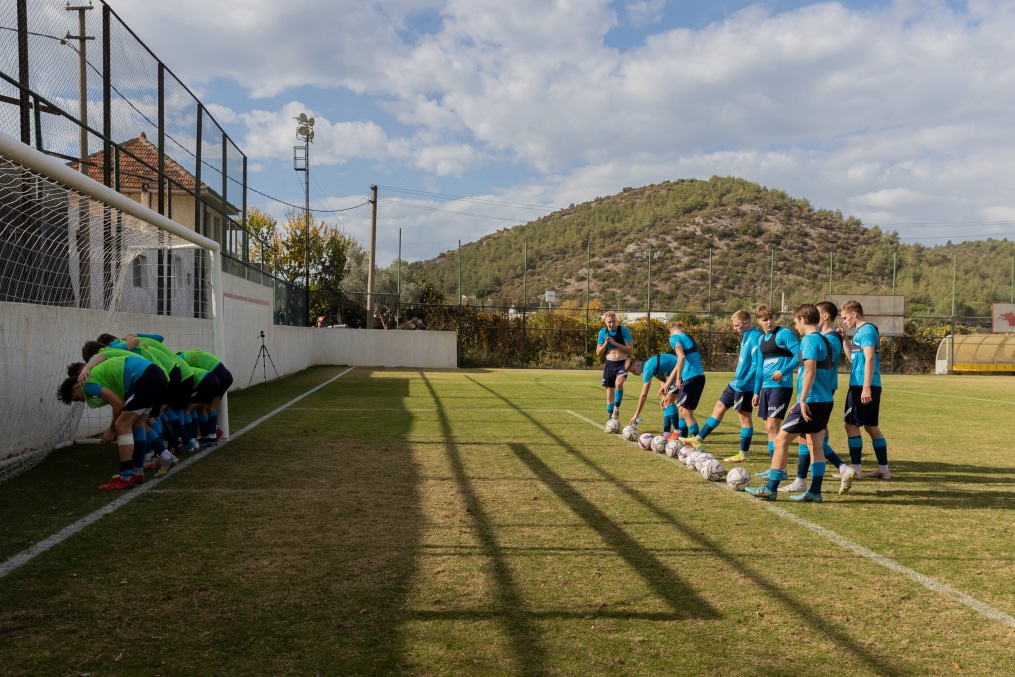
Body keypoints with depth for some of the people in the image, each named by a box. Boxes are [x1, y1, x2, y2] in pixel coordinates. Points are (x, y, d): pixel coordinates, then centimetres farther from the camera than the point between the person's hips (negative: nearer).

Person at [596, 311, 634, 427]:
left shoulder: (623, 330, -7)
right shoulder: (602, 332, 3)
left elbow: (630, 349, -10)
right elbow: (598, 352, 6)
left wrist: (615, 343, -18)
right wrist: (605, 343, -12)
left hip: (622, 363, -3)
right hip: (609, 364, 3)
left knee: (619, 383, -33)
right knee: (609, 393, 5)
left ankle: (617, 408, -10)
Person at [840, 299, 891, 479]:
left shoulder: (866, 330, -11)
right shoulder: (861, 331, 18)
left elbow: (869, 358, -20)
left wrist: (866, 387, -24)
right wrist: (845, 339, 18)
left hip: (862, 386, -10)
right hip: (870, 386, 10)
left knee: (851, 424, -4)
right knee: (871, 426, 13)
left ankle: (856, 469, 0)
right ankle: (884, 469, 17)